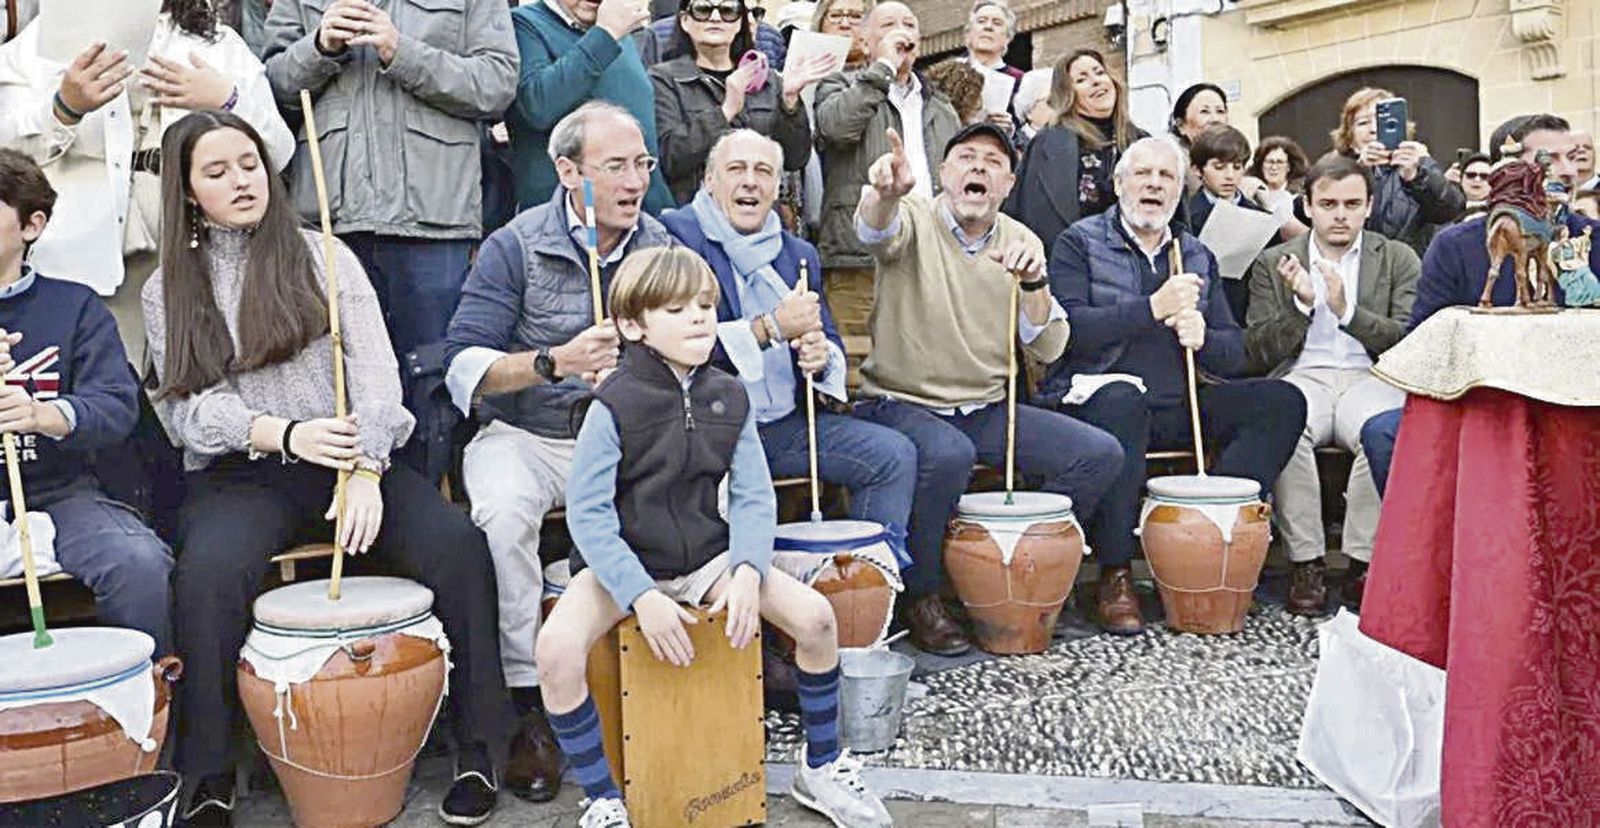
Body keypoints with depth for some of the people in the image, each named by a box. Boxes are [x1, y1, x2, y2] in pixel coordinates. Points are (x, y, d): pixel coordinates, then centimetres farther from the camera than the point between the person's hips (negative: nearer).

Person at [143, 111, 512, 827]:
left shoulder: (321, 256, 9)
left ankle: (478, 744, -11)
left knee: (458, 545, -24)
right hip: (240, 473, 0)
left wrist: (364, 469, -19)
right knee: (207, 574, -32)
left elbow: (374, 367, -3)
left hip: (356, 461, 0)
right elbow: (189, 406, 1)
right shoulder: (168, 290, 11)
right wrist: (285, 434, -19)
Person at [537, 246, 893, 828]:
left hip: (707, 557, 4)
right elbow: (587, 513, -15)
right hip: (621, 563, -3)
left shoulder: (729, 398, 1)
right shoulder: (614, 405, -13)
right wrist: (642, 596, -23)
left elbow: (753, 498, 1)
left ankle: (821, 768, 12)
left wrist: (747, 571, -17)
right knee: (557, 647, -30)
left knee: (815, 615, -13)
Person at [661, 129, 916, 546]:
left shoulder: (799, 254, 17)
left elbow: (830, 339, 18)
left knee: (896, 455, -6)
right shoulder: (676, 235, -4)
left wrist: (822, 355, -7)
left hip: (788, 424, 6)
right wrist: (772, 327, -19)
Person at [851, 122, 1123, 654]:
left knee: (1101, 454, -7)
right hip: (904, 404, -5)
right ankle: (921, 596, -12)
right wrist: (884, 193, -56)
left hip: (986, 410, 5)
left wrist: (1033, 282, -16)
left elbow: (1047, 350, 2)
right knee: (947, 454, -37)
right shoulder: (914, 218, -5)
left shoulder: (1019, 241, 8)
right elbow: (875, 230, -32)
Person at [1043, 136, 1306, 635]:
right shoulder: (1079, 243, 5)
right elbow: (1068, 328, -13)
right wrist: (1154, 307, -17)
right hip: (1097, 395, -5)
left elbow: (1233, 355, 16)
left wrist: (1203, 337, -8)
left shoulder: (1197, 256, 20)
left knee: (1282, 402, -11)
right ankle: (1113, 575, -27)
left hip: (1176, 407, 6)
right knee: (1122, 402, -39)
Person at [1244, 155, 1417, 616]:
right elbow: (1257, 354, 7)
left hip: (1371, 377, 0)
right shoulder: (1273, 264, 14)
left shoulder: (1399, 260, 14)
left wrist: (1347, 311, -11)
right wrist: (1301, 303, -8)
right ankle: (1306, 564, -26)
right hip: (1301, 378, 0)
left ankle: (1365, 560, -20)